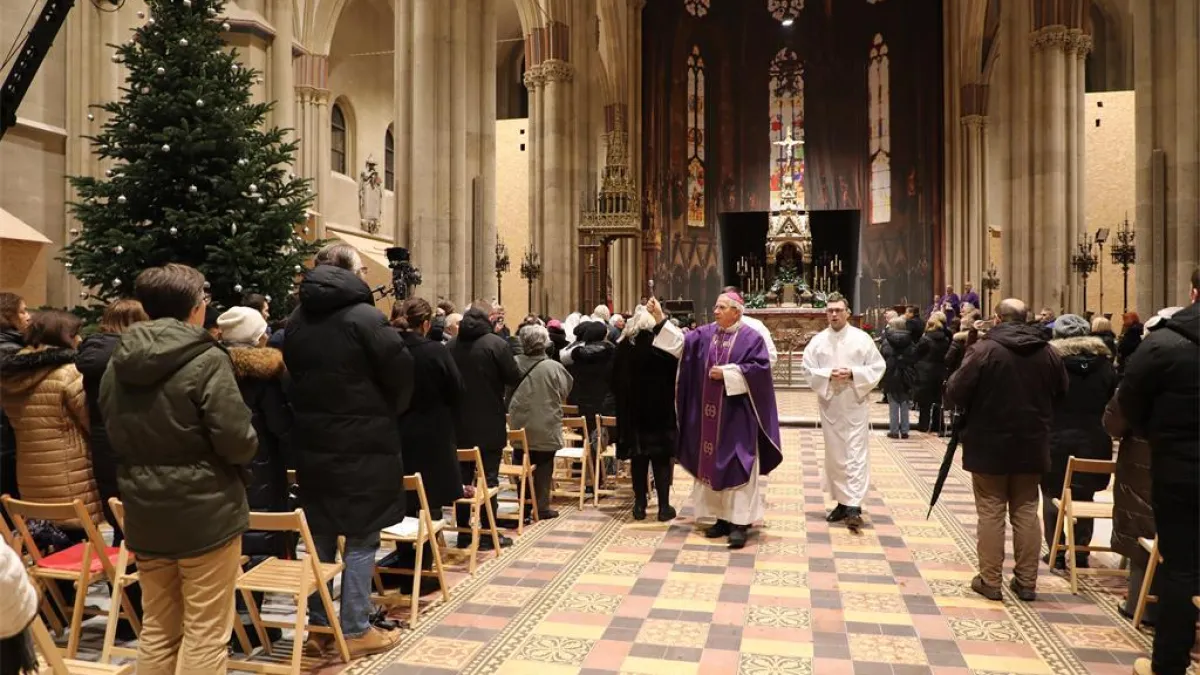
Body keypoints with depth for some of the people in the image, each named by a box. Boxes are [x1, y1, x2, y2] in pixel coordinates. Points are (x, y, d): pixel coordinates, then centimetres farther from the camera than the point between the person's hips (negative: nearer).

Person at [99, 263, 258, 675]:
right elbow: (237, 442, -19)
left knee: (157, 630, 19)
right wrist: (250, 445, 2)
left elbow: (115, 438, 14)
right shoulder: (206, 360, -17)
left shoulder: (117, 364, 5)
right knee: (205, 633, 4)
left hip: (145, 515, 7)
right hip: (205, 512, -6)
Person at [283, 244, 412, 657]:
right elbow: (400, 371, -12)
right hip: (362, 443, -6)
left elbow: (291, 374, 13)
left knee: (319, 535, 15)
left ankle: (317, 627, 23)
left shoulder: (296, 320, 8)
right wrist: (388, 412, 5)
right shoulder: (363, 317, -14)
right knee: (361, 539, 4)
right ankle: (355, 631, 11)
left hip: (312, 442, 6)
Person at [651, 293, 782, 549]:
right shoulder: (705, 334, 7)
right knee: (713, 464, 9)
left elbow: (760, 368, -14)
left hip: (736, 414, -5)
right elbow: (680, 343, -1)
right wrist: (660, 318, -9)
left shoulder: (751, 338, -6)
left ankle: (740, 523, -1)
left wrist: (727, 373, -16)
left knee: (737, 465, -6)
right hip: (711, 413, 5)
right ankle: (723, 518, 20)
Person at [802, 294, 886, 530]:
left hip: (855, 406, -3)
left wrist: (853, 374, -17)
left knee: (856, 456, -7)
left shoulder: (862, 338, -2)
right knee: (834, 456, 10)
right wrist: (828, 375, -16)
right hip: (830, 406, 3)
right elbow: (809, 371, 1)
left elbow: (877, 368, -3)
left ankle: (854, 506, -9)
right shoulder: (818, 341, 4)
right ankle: (842, 502, 22)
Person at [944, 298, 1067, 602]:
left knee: (991, 513, 4)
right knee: (1026, 512, 13)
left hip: (989, 445, -4)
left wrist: (971, 406, 5)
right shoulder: (1048, 352, 2)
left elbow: (954, 394, -16)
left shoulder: (984, 349, -14)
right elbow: (1061, 394, 13)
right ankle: (1026, 582, 19)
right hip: (1032, 446, 4)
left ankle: (990, 580, 10)